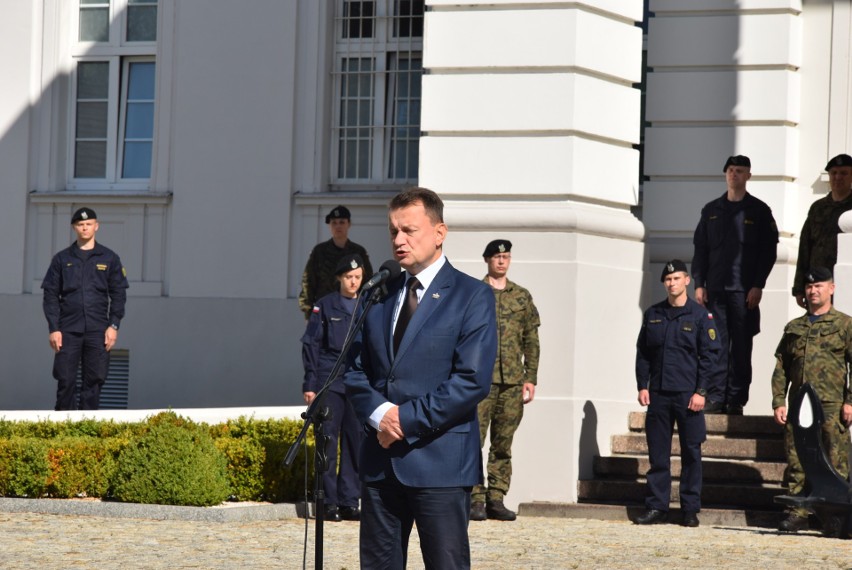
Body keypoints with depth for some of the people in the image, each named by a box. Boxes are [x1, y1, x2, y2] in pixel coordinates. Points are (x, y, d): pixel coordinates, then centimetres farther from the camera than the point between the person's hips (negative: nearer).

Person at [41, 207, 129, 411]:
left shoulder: (109, 258, 8)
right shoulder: (62, 259, 8)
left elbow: (118, 295, 7)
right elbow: (50, 295, 5)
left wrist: (114, 326, -3)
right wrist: (54, 329, -4)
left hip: (98, 332, 0)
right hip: (68, 330, 0)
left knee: (94, 381, 0)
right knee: (66, 381, -2)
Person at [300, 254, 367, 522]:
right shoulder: (325, 306, 3)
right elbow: (311, 345, 2)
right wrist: (310, 384, -4)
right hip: (330, 382, -3)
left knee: (356, 442, 3)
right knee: (328, 441, -3)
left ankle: (349, 501, 9)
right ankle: (329, 502, 1)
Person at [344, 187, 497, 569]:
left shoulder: (472, 296, -3)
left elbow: (473, 380, -12)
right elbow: (356, 369, 13)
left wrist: (407, 419, -14)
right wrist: (378, 413, -7)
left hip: (439, 463, -5)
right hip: (380, 461, 5)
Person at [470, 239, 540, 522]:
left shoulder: (522, 296, 13)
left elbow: (531, 340, 13)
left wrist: (530, 378, 6)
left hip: (512, 381, 3)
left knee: (503, 445, 5)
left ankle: (496, 500, 9)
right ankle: (475, 499, -5)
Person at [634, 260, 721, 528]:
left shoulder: (700, 315, 0)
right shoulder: (653, 315, 10)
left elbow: (711, 354, -2)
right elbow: (642, 352, 14)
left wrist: (701, 391, -8)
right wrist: (642, 386, 5)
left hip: (688, 395, -3)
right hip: (658, 393, 3)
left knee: (691, 453, 2)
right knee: (657, 453, 4)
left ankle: (691, 509, 8)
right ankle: (656, 506, 9)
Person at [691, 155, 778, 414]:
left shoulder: (759, 211, 4)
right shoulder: (711, 210, 13)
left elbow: (769, 252, 1)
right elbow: (700, 249, 13)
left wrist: (758, 286, -7)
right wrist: (699, 283, 3)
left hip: (745, 291, -2)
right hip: (715, 289, 2)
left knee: (741, 346, -1)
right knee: (716, 344, -1)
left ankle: (736, 400, 1)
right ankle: (715, 398, 0)